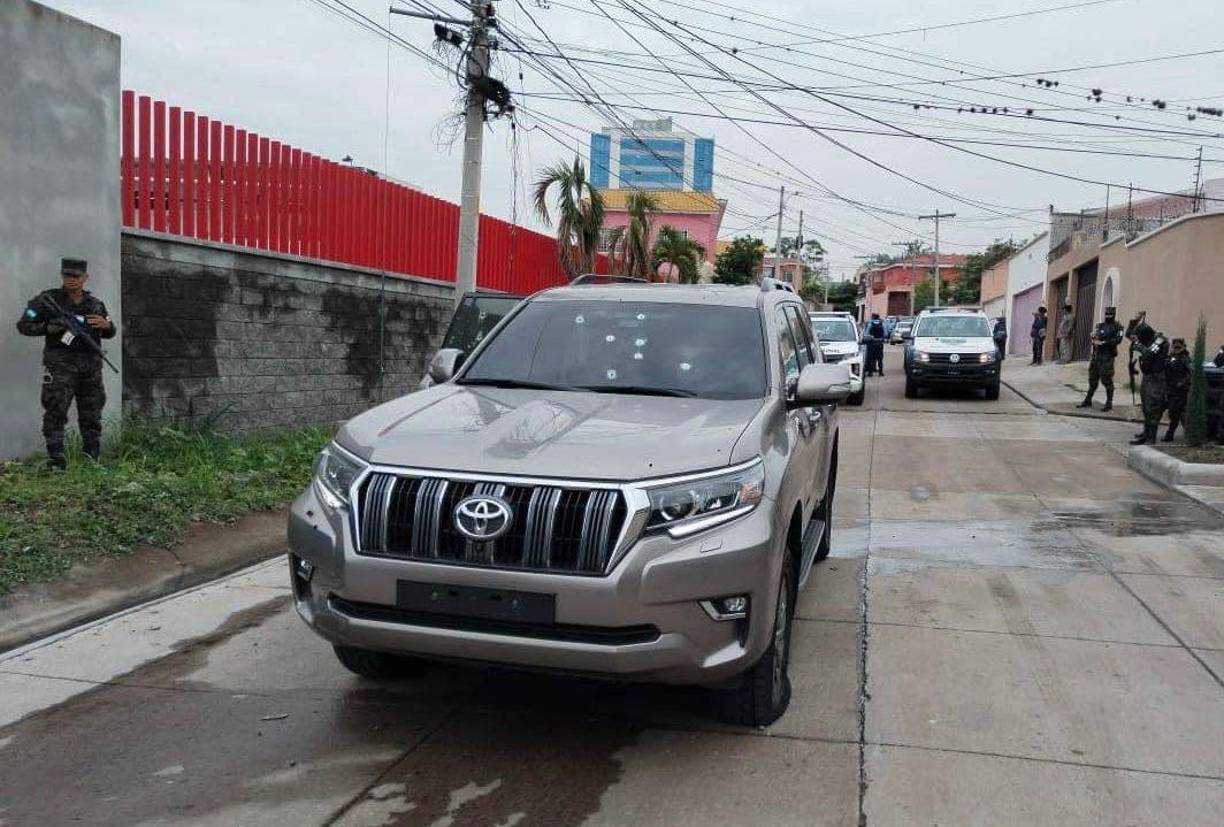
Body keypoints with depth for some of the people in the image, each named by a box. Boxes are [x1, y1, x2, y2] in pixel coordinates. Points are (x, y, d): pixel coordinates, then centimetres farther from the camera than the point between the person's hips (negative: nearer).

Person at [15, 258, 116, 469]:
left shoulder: (95, 303, 11)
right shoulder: (48, 299, 1)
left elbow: (110, 333, 19)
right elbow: (23, 325, 2)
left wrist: (105, 325, -4)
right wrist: (48, 328, -15)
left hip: (90, 365, 4)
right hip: (60, 364, -4)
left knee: (91, 414, 7)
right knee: (56, 411, -12)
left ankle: (92, 459, 16)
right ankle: (55, 456, -11)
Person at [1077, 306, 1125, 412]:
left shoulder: (1117, 327, -3)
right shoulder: (1100, 326, 15)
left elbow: (1118, 340, -15)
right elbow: (1094, 337, 14)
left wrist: (1103, 343, -17)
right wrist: (1095, 340, -9)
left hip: (1107, 357, -6)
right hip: (1096, 356, 6)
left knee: (1107, 380, -5)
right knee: (1093, 379, 12)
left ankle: (1109, 404, 2)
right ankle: (1088, 401, 21)